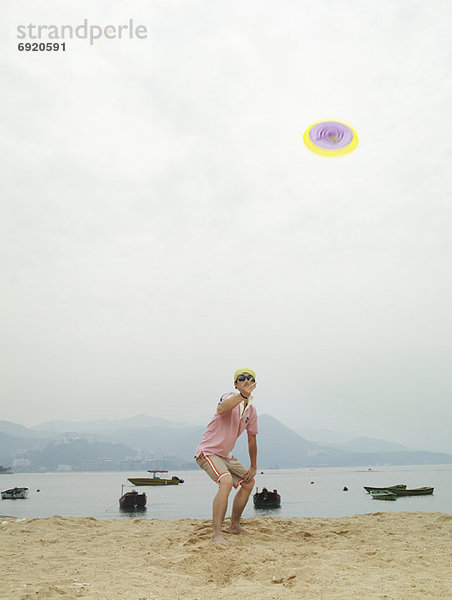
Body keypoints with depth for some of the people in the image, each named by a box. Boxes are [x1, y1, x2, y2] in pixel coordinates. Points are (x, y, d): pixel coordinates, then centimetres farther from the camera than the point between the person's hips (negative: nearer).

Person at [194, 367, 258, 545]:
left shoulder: (251, 410, 4)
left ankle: (234, 525, 30)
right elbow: (221, 409, -47)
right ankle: (217, 533, -24)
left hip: (226, 455, 9)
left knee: (248, 483, 14)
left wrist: (253, 467, 15)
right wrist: (242, 395, -63)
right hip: (207, 452, -9)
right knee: (226, 481, -30)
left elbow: (252, 438, 14)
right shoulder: (230, 397, -21)